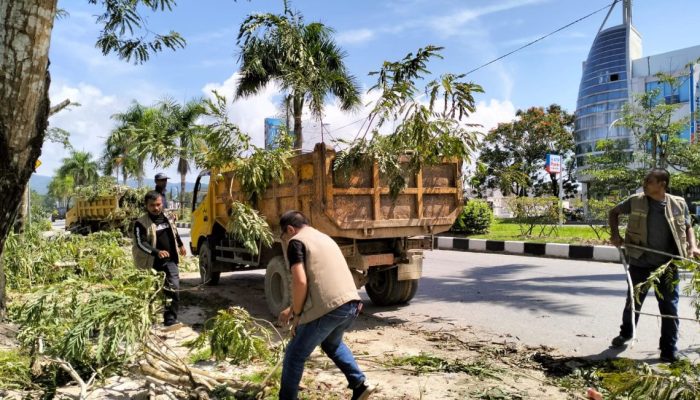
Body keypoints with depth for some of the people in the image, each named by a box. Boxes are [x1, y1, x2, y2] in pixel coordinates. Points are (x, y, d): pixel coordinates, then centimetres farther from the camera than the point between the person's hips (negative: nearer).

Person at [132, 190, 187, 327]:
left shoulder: (167, 217, 6)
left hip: (170, 261, 4)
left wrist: (180, 245, 35)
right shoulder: (141, 223, -12)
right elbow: (141, 243, -22)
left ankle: (170, 319, 3)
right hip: (153, 263, -4)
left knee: (174, 290, -4)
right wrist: (157, 252, -36)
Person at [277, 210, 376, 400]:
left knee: (294, 356, 11)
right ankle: (360, 384, 27)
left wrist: (296, 314, 1)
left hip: (328, 307, -8)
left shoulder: (296, 242, 1)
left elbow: (300, 282, -13)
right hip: (351, 303, 8)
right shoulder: (325, 238, 26)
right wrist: (293, 308, 35)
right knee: (332, 343, 34)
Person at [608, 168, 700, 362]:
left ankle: (669, 349, 17)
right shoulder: (635, 201, -5)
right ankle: (626, 333, 38)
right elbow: (614, 212, 10)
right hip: (640, 263, 1)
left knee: (669, 306, 4)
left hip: (668, 265, 0)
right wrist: (615, 234, -2)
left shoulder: (679, 204, -3)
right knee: (633, 301, 15)